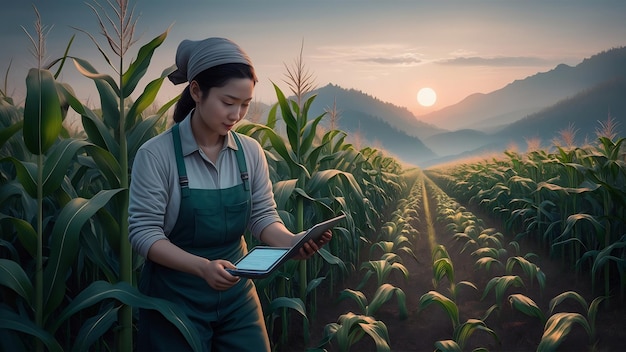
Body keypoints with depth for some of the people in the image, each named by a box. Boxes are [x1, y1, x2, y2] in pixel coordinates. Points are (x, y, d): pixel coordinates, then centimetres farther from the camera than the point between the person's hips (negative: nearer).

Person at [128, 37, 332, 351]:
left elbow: (262, 216, 0)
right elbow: (143, 231, -16)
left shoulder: (250, 151, -2)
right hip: (174, 297, -3)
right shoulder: (155, 154, -15)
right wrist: (202, 266, -29)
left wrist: (292, 241, -21)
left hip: (237, 294, 4)